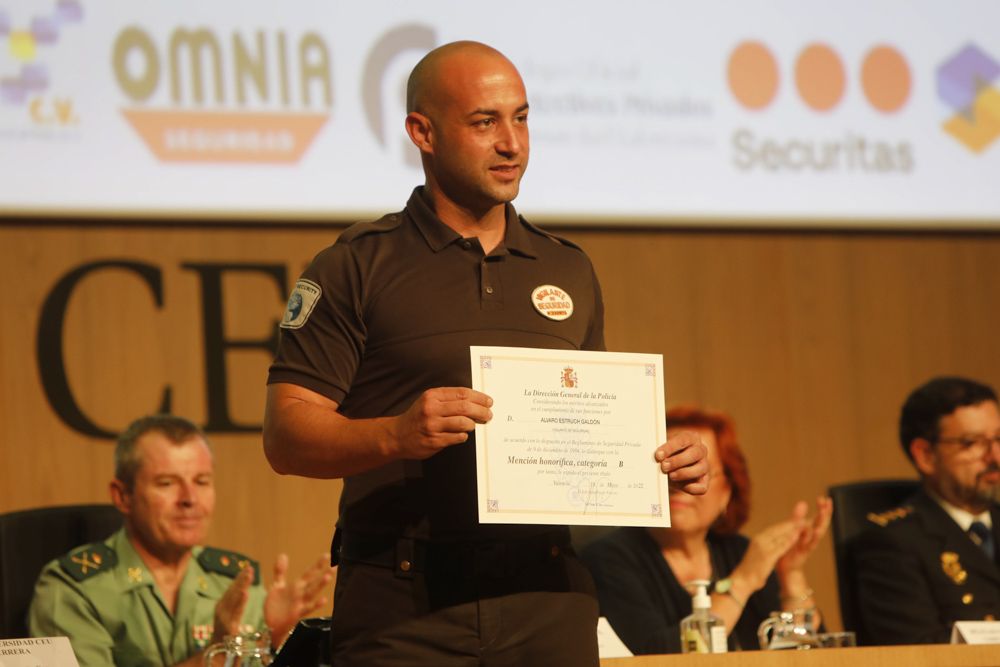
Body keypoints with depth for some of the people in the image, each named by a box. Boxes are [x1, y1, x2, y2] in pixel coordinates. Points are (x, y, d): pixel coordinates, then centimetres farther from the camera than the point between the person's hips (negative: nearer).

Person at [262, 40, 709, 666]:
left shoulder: (569, 269, 17)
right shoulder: (356, 268, 2)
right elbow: (286, 436, -6)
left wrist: (662, 460, 3)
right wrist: (396, 435, -23)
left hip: (548, 598, 4)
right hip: (405, 608, -4)